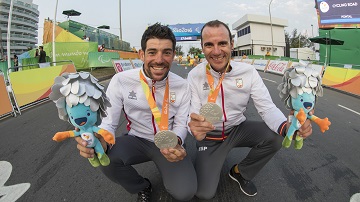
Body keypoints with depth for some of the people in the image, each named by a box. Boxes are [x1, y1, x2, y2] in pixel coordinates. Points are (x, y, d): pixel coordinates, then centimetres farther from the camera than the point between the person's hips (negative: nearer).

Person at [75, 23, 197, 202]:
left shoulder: (182, 86, -10)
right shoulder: (121, 81, -14)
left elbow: (181, 124, -4)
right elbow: (109, 122, -12)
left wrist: (176, 142, -27)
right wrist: (100, 141, -35)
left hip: (169, 145, 0)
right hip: (136, 140, 1)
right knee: (106, 157, -30)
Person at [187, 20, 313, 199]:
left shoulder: (248, 72, -13)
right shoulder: (194, 76, -16)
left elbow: (267, 107, -15)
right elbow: (192, 114, -20)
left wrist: (287, 127, -37)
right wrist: (195, 127, -46)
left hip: (238, 129, 3)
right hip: (209, 136, -2)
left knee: (274, 137, -23)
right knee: (205, 193, -12)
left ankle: (240, 172, 6)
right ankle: (207, 164, 25)